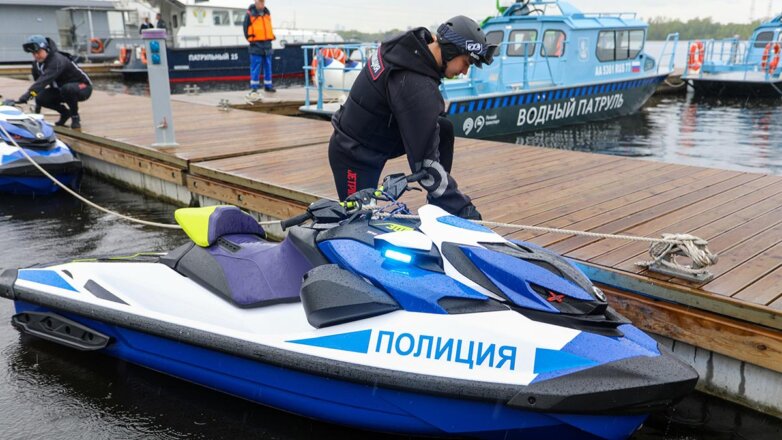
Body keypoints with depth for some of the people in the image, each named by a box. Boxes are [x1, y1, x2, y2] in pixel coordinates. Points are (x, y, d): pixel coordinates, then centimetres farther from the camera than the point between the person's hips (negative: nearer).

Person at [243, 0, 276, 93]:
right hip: (256, 45, -5)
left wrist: (271, 37, 13)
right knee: (255, 67, -6)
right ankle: (254, 87, -1)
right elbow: (246, 29, -2)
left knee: (268, 66, 9)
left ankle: (268, 85, 18)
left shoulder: (267, 13, 11)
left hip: (267, 44, 6)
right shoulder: (250, 14, -6)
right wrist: (250, 39, -5)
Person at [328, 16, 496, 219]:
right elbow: (425, 161, -31)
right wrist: (464, 209, -27)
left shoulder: (413, 42, -8)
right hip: (355, 155, -9)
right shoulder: (419, 88, -33)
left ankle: (439, 212, 10)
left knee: (443, 129, 2)